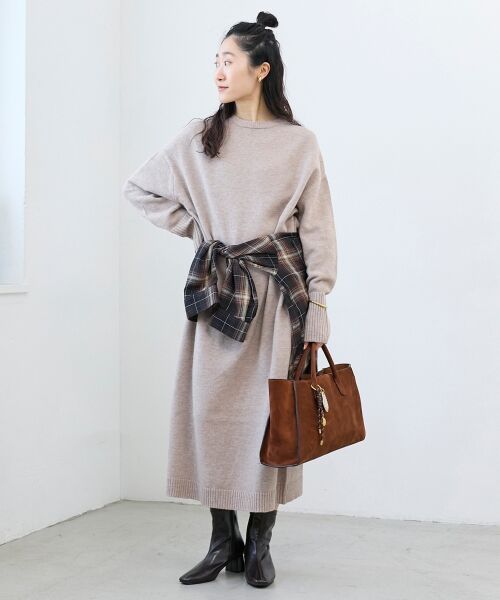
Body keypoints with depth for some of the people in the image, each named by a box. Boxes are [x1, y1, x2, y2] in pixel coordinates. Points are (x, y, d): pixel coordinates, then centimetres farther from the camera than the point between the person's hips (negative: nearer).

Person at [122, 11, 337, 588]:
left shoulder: (300, 143, 2)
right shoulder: (198, 138, 7)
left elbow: (317, 230, 1)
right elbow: (139, 188, 15)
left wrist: (317, 309, -5)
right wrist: (195, 227, 7)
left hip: (279, 290, -2)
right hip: (217, 288, 2)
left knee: (270, 411, 0)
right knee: (211, 409, 1)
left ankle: (259, 544, 13)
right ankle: (223, 541, 14)